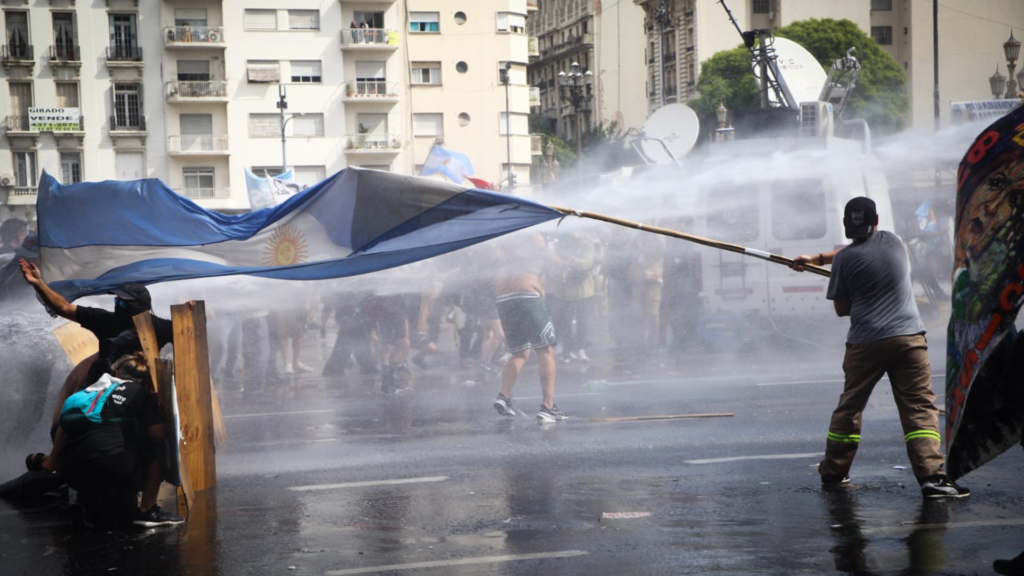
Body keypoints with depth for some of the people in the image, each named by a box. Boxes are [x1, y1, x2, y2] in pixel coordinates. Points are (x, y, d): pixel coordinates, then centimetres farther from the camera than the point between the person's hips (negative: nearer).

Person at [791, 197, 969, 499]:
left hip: (865, 344, -1)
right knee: (920, 408, -4)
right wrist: (816, 259, 33)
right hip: (909, 338, 1)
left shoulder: (845, 259, -3)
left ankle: (833, 471, 23)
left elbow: (841, 309, 4)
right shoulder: (892, 241, 9)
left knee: (849, 407, 13)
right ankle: (932, 476, -16)